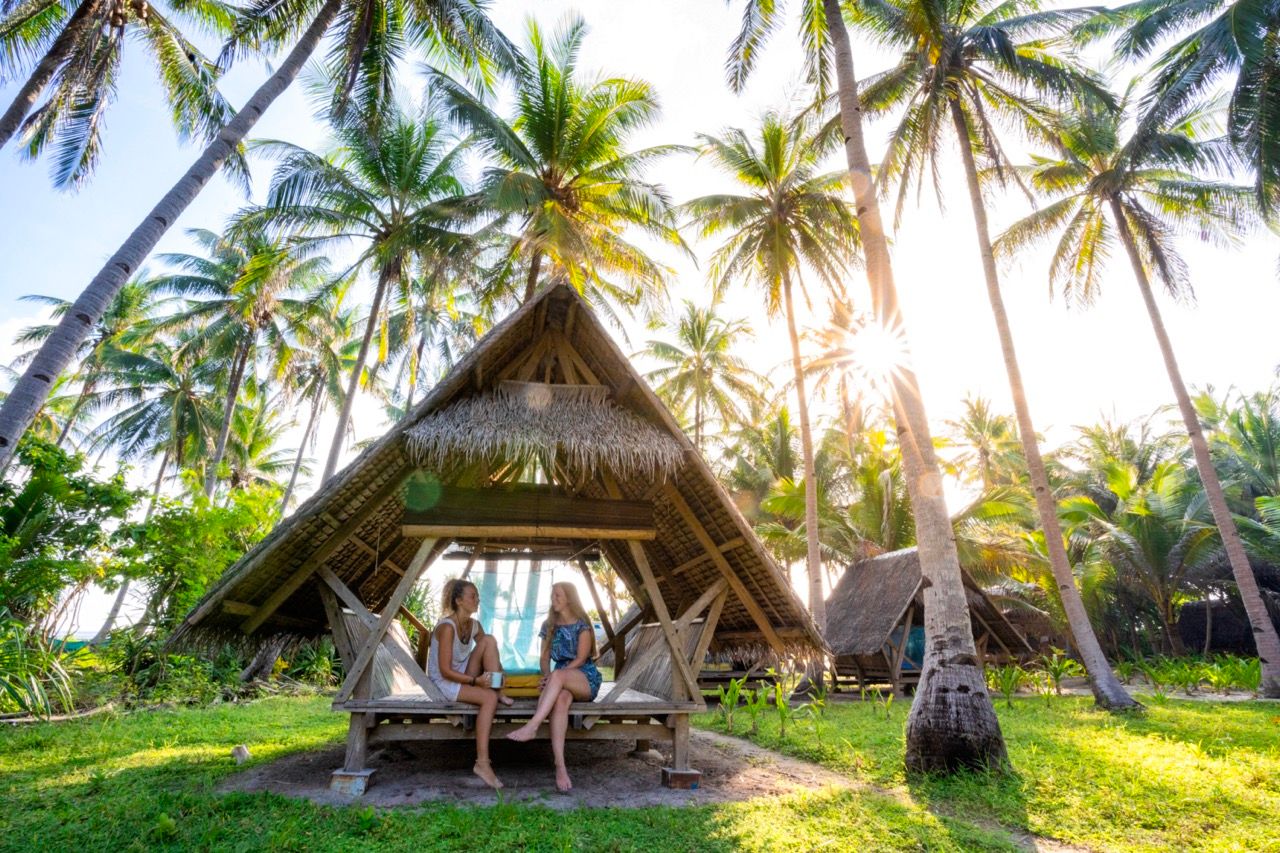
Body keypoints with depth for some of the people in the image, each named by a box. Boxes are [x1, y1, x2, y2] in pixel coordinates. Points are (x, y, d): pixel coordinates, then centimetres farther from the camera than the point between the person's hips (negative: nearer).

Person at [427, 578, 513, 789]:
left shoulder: (474, 625, 2)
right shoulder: (447, 627, -22)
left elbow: (490, 655, 7)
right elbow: (445, 671, -23)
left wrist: (498, 674, -12)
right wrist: (475, 680, -30)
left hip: (464, 677, 7)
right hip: (443, 683, -7)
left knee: (489, 640, -14)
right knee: (489, 698, -30)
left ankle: (499, 692, -15)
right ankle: (482, 763, -27)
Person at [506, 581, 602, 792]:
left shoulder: (582, 624, -2)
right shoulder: (549, 625, 14)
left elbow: (581, 658, -9)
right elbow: (545, 658, 12)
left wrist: (553, 676, -18)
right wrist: (547, 676, -11)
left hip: (586, 679, -3)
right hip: (562, 681, 3)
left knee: (559, 675, -37)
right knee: (560, 698, -35)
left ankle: (531, 727, -45)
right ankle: (560, 767, -46)